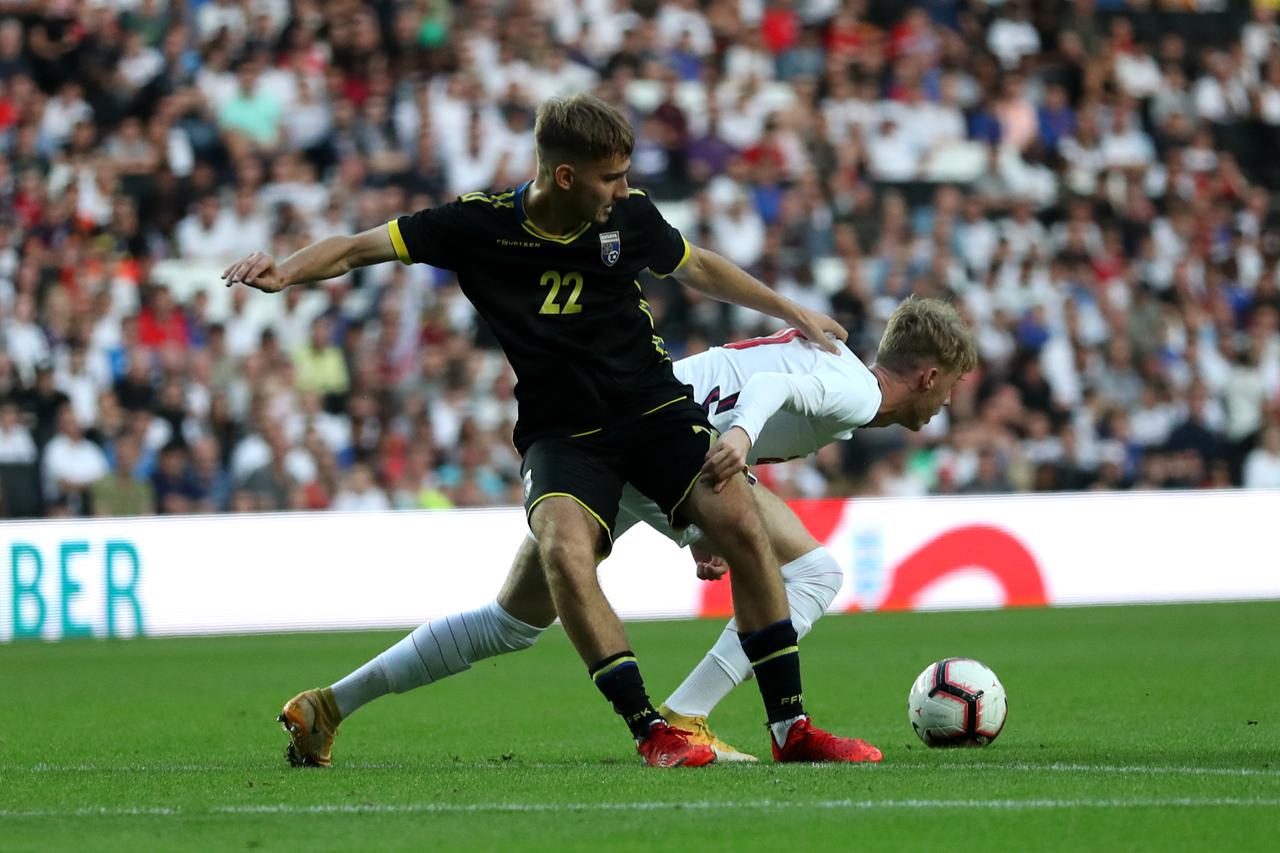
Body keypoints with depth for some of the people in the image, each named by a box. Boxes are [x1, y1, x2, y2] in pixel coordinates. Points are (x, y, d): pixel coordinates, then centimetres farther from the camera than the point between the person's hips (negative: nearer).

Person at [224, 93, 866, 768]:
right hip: (560, 431, -2)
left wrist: (792, 314, 25)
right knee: (564, 550, -31)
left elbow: (697, 268, 18)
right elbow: (359, 248, -5)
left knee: (739, 522, -20)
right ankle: (649, 730, -23)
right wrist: (283, 272, -23)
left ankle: (790, 726, -10)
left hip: (655, 408, 2)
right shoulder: (479, 225, -10)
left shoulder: (629, 215, -3)